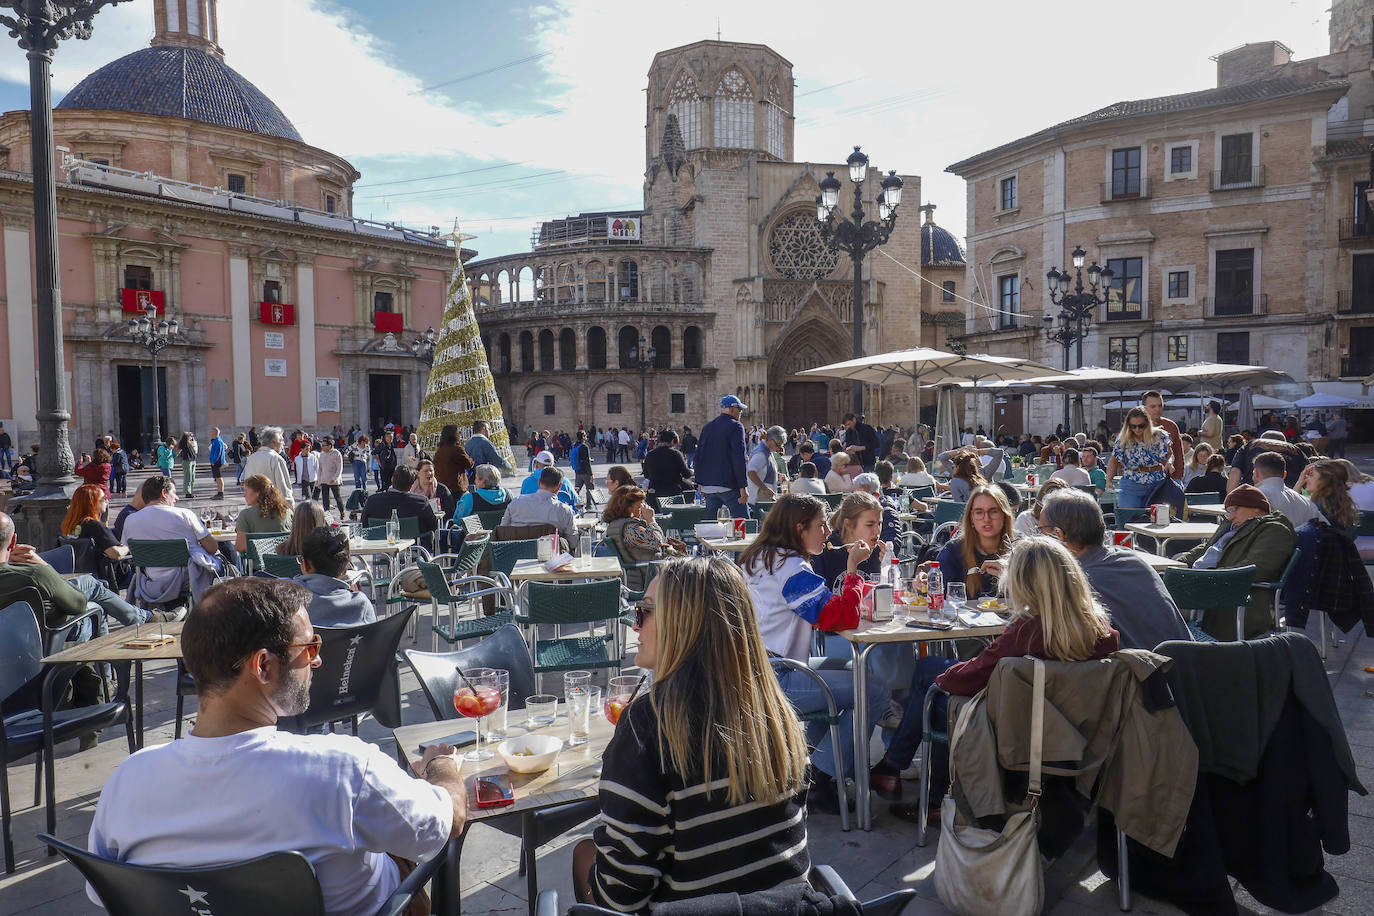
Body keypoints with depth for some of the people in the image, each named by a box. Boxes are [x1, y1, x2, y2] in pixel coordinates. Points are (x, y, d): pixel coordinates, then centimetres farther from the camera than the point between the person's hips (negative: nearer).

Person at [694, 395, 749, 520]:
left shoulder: (707, 428, 14)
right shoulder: (736, 427, -7)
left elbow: (698, 457, 16)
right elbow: (739, 459, -14)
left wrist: (700, 483, 20)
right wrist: (743, 487, -14)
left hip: (708, 486, 7)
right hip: (729, 486, -7)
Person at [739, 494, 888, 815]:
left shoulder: (756, 559, 14)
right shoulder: (792, 568, -16)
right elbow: (844, 617, -20)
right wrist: (852, 567, -9)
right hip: (775, 683, -10)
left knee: (842, 667, 29)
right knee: (877, 691, -9)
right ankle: (819, 782, 0)